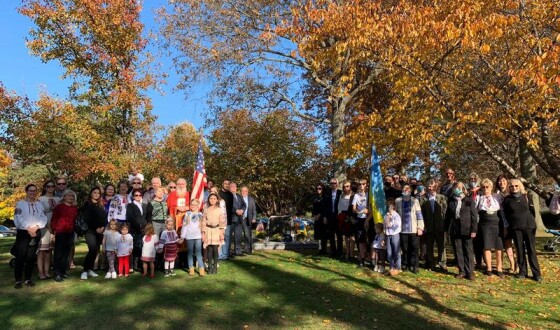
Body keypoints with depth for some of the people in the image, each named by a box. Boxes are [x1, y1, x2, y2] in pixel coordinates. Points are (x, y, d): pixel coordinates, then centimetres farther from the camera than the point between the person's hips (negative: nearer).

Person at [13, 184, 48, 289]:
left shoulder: (39, 204, 12)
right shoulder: (20, 203, 0)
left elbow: (44, 218, 4)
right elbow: (18, 219, -9)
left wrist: (36, 227, -12)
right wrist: (28, 228, -15)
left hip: (36, 233, 4)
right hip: (23, 233, -3)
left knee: (31, 257, 7)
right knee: (20, 257, -5)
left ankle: (28, 279, 15)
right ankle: (18, 280, 1)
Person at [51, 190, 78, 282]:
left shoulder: (75, 208, 12)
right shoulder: (59, 207, -2)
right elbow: (54, 220, -3)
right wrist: (54, 231, -10)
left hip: (70, 233, 5)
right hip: (60, 233, -5)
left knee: (66, 253, 11)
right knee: (59, 254, -2)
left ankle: (64, 271, 21)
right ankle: (57, 274, 2)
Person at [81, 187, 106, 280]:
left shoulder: (101, 205, 17)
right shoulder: (87, 204, 2)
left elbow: (104, 217, 12)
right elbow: (87, 218, -7)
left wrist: (103, 227, -5)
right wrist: (96, 228, -12)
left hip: (100, 230, 5)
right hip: (90, 230, -5)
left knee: (96, 250, 3)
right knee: (93, 249, -18)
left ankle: (90, 269, 15)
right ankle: (85, 270, -10)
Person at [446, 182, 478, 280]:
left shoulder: (469, 201, 0)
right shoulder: (451, 201, 9)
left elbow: (474, 216, -2)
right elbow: (448, 216, 12)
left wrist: (473, 230, -9)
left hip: (466, 230, -3)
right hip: (455, 230, 3)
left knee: (468, 251, 2)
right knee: (458, 251, 6)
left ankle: (470, 272, 8)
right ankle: (462, 271, 14)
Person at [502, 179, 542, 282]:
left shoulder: (526, 197, 5)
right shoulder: (507, 199, 4)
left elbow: (532, 209, 11)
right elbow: (506, 214, 9)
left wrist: (531, 221, 7)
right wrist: (511, 224, 5)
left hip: (529, 226, 0)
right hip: (516, 227, 0)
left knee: (531, 249, 0)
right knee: (520, 250, 3)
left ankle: (536, 273, 5)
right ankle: (522, 272, 12)